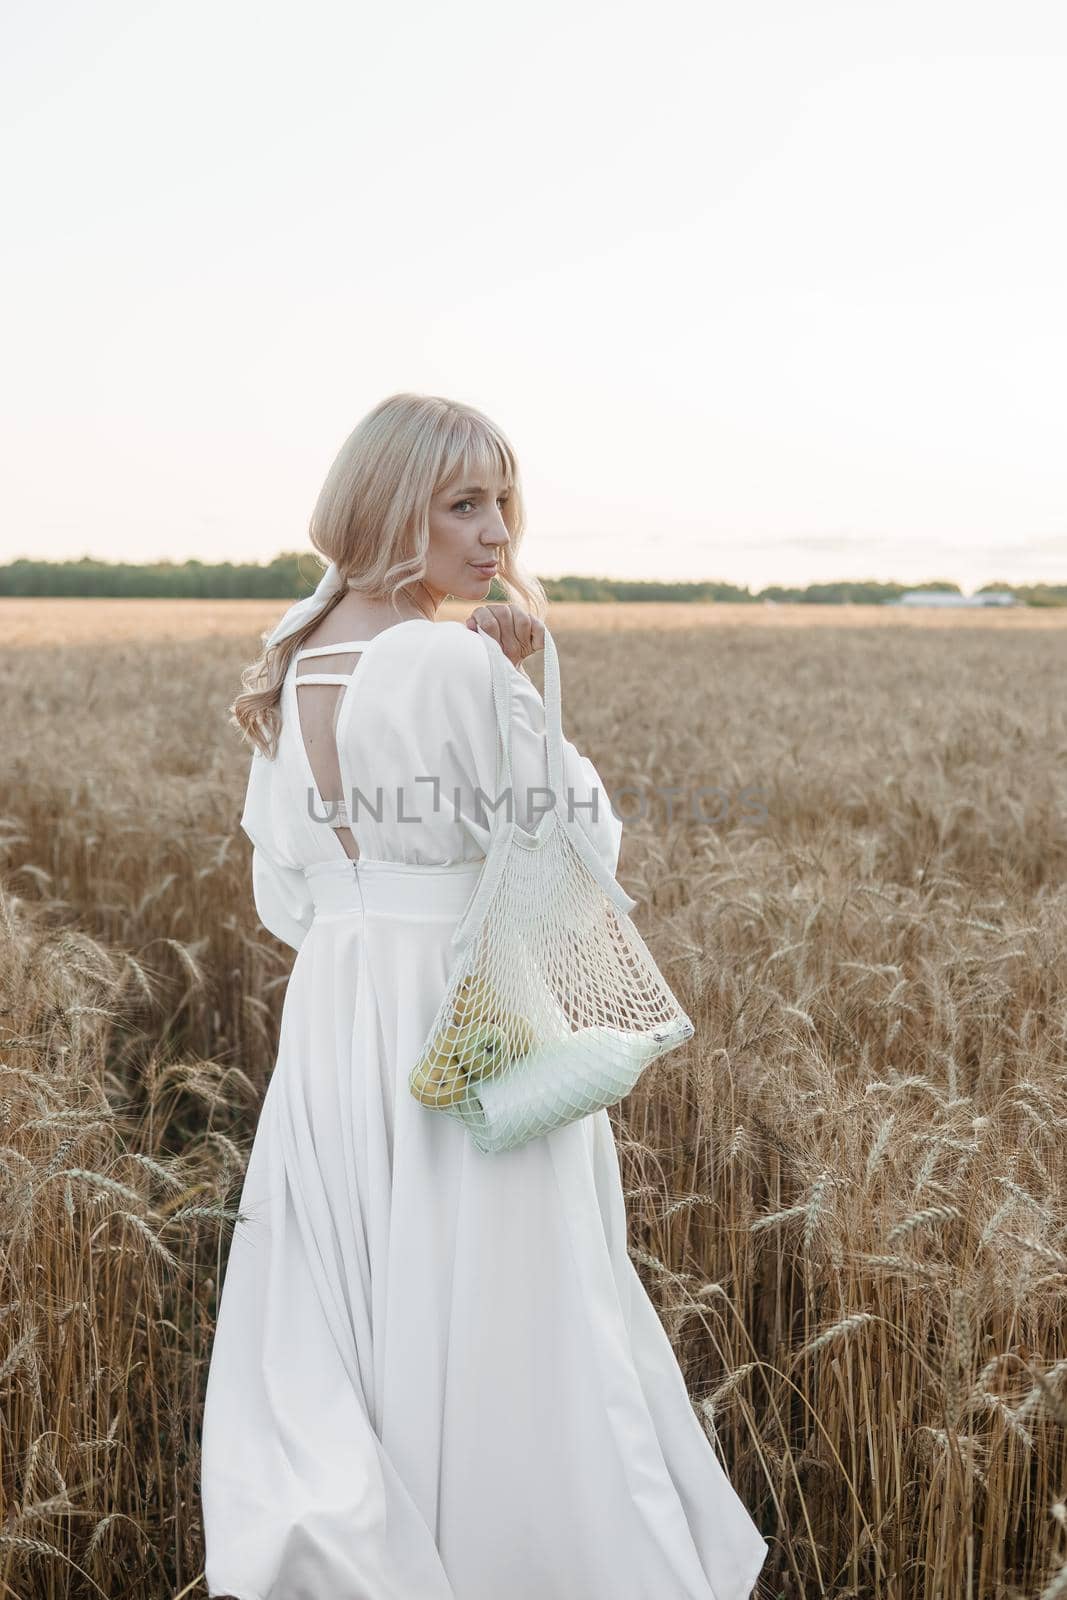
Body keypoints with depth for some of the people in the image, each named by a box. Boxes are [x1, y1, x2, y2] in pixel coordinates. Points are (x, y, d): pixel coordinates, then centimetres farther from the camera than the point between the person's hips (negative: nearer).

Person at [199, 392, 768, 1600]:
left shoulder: (290, 668, 4)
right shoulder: (458, 662, -20)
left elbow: (286, 898, 10)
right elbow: (582, 838, -11)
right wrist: (520, 685, -3)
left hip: (329, 1016, 7)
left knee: (332, 1332, 18)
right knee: (501, 1342, 7)